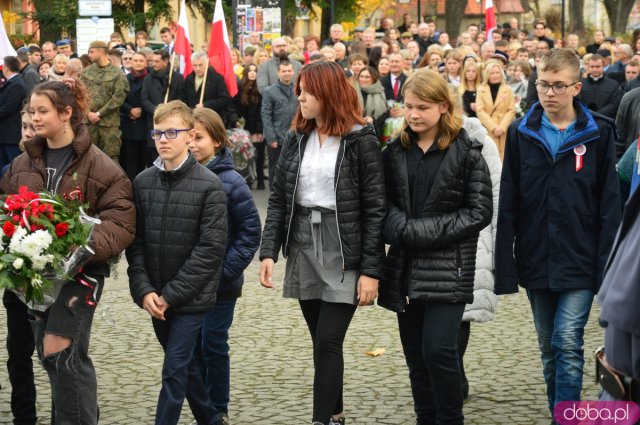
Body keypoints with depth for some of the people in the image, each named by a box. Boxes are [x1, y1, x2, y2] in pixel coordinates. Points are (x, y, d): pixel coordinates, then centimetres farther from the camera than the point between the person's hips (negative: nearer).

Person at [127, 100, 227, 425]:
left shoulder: (209, 185, -11)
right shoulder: (142, 182, 2)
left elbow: (210, 249, -14)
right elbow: (135, 242, 3)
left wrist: (171, 295, -15)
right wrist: (144, 290, -10)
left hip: (191, 297, -5)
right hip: (155, 298, 5)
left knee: (174, 371, -6)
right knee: (184, 365, 17)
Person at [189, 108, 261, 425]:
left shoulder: (230, 181, -11)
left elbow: (251, 229, -9)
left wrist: (227, 269, -14)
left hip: (218, 283, -4)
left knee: (213, 345, 4)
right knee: (193, 345, 12)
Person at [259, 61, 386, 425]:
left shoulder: (361, 141, -8)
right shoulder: (297, 140, 8)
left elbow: (375, 209, -10)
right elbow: (279, 200, 9)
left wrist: (371, 269, -14)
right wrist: (269, 252, -1)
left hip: (343, 255, -5)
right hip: (303, 252, 5)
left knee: (328, 342, -9)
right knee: (322, 343, 11)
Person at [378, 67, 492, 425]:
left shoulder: (467, 152, -5)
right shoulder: (395, 151, 9)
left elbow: (479, 213, -9)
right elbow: (385, 202, 8)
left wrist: (424, 232, -15)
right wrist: (402, 228, -14)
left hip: (448, 266, -5)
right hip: (406, 267, 5)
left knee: (438, 350, -13)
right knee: (416, 355, 9)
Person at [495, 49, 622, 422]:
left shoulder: (599, 134, -3)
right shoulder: (521, 134, 3)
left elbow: (609, 206, -2)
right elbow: (508, 206, 2)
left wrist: (607, 267, -7)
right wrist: (505, 266, -3)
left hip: (580, 263, -3)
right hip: (536, 262, 3)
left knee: (568, 344, -11)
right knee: (549, 348, 13)